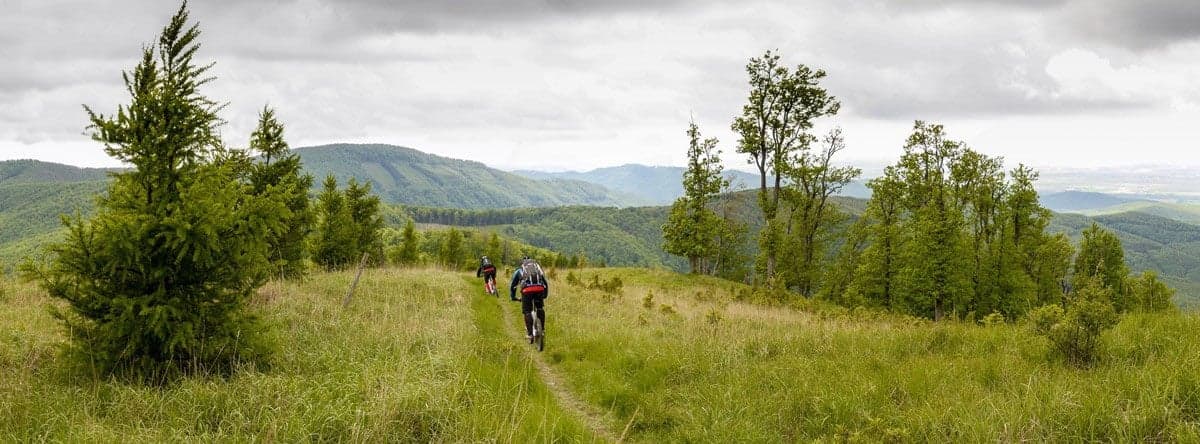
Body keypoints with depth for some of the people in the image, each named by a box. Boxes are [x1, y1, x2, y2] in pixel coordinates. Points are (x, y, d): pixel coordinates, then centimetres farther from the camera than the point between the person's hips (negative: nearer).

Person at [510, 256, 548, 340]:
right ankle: (542, 329, 17)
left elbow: (512, 285, 35)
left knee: (527, 311, 7)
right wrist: (545, 294, 53)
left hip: (527, 289, -2)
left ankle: (530, 333, 0)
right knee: (540, 308, 22)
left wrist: (513, 297, 47)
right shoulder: (537, 267, 35)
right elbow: (545, 283, 41)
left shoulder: (519, 270, 30)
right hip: (539, 288, 2)